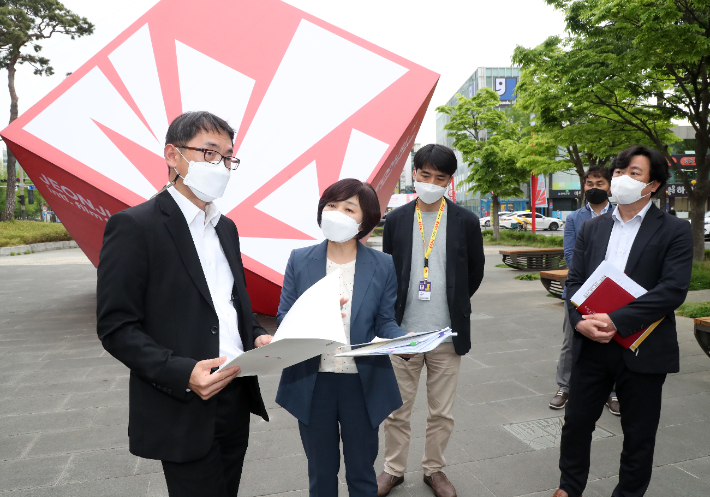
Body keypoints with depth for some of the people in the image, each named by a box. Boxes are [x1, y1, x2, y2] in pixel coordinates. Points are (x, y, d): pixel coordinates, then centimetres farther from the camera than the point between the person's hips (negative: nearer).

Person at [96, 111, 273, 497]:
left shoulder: (226, 227, 11)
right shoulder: (134, 226, -12)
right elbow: (116, 327, -14)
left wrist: (257, 335, -1)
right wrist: (183, 373, -25)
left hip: (237, 397, 7)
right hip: (183, 413, -7)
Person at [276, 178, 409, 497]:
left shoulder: (382, 266, -5)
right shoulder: (300, 260, -3)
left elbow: (385, 322, -1)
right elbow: (284, 319, -2)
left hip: (364, 384, -1)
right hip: (312, 384, 1)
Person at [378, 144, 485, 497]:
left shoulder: (466, 221, -1)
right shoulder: (396, 220, 2)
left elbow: (475, 273, 10)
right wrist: (396, 313, 7)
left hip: (447, 335, 0)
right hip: (403, 333, 1)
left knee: (442, 413, 12)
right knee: (397, 410, 12)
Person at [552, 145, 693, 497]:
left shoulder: (674, 231, -5)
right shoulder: (591, 228, 8)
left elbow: (674, 289, -16)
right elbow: (574, 280, 4)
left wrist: (616, 321, -22)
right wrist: (580, 320, -15)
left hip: (642, 348, -3)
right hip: (591, 344, 4)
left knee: (638, 433, 12)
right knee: (576, 421, 14)